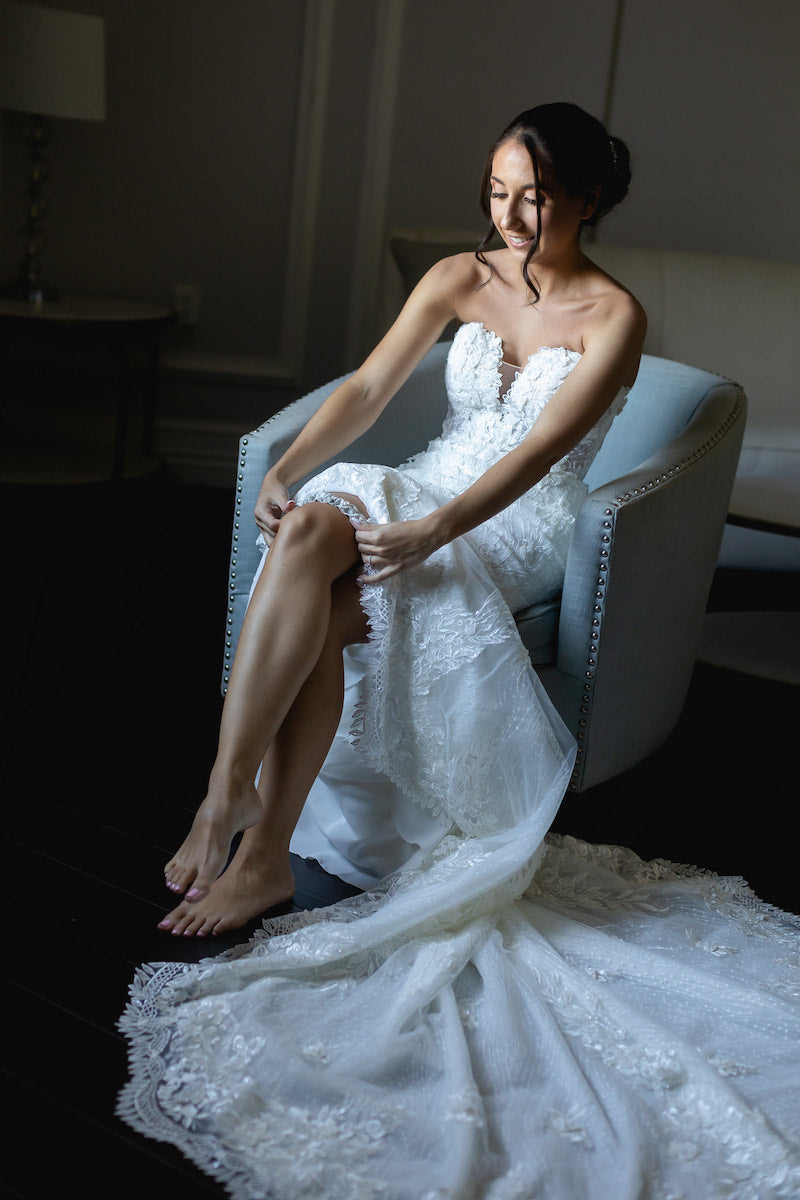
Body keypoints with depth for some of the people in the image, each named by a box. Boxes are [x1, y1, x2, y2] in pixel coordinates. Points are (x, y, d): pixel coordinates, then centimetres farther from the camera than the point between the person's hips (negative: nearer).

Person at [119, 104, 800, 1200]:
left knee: (322, 576, -30)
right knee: (311, 530, -30)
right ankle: (256, 835, -31)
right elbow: (369, 389, 0)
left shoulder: (614, 317, -5)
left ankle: (251, 830, -26)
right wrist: (284, 473, -17)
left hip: (519, 532, -4)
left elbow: (539, 450, -18)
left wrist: (432, 530, -32)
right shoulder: (460, 280, 9)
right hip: (426, 497, 4)